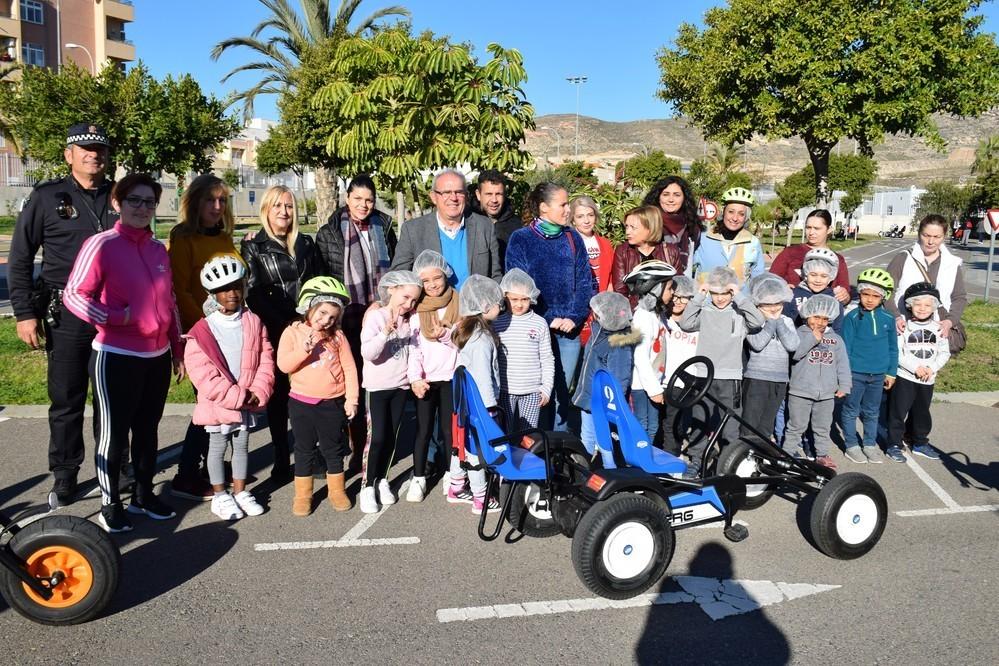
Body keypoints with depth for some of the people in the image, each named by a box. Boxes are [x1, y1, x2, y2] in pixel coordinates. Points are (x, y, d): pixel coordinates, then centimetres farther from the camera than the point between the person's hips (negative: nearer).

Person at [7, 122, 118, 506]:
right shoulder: (47, 197, 1)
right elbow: (19, 259, 2)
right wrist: (24, 313, -4)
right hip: (67, 316, -2)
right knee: (67, 401, 6)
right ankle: (64, 477, 19)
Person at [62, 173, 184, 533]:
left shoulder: (158, 249, 9)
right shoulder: (101, 245, -9)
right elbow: (73, 295, -11)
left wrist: (177, 350, 15)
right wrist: (117, 317, -19)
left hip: (158, 356, 6)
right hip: (116, 357, -6)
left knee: (148, 429, 15)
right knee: (113, 432, 5)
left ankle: (144, 495, 29)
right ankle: (110, 504, 19)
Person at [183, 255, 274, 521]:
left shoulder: (253, 323, -1)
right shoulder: (202, 330, -13)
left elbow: (265, 360, -1)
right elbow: (202, 373, -17)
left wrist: (257, 393, -13)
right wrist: (237, 396, -19)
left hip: (247, 403, 3)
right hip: (217, 403, -3)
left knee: (242, 446, 15)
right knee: (217, 448, 10)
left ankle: (240, 492, 28)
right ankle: (220, 496, 23)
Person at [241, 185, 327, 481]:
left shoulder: (306, 243, 14)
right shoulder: (253, 246, 3)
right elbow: (254, 293, -5)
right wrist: (287, 323, -13)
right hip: (275, 333, -2)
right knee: (279, 395, 5)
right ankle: (281, 460, 15)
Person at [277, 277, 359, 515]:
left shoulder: (337, 336, -2)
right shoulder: (293, 332, -5)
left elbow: (349, 368, -1)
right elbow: (283, 365, -13)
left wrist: (351, 399, -5)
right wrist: (303, 350, -28)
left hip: (332, 403, 1)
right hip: (301, 402, 0)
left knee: (333, 448, 13)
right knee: (304, 449, 12)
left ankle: (337, 490, 28)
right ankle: (303, 494, 24)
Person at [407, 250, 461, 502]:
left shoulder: (458, 304, -1)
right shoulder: (416, 309, -1)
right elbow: (413, 346, -5)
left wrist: (446, 335, -22)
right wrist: (415, 378, -14)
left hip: (451, 376, 0)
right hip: (425, 378, 0)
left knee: (449, 428, 10)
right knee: (423, 429, 8)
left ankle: (450, 474, 24)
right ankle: (418, 478, 18)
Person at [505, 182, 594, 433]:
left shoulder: (572, 239, 9)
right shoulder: (521, 239, -2)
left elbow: (584, 282, 6)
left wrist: (575, 317, -8)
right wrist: (548, 319, -12)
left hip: (569, 330, 3)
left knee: (562, 393, 9)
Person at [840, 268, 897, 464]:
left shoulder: (888, 319, 1)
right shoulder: (852, 317, -10)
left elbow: (893, 348, 9)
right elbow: (845, 346, -8)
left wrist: (891, 372, 9)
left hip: (878, 374, 3)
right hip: (855, 373, -3)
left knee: (872, 411, 16)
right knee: (851, 410, 7)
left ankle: (870, 444, 28)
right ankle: (851, 445, 19)